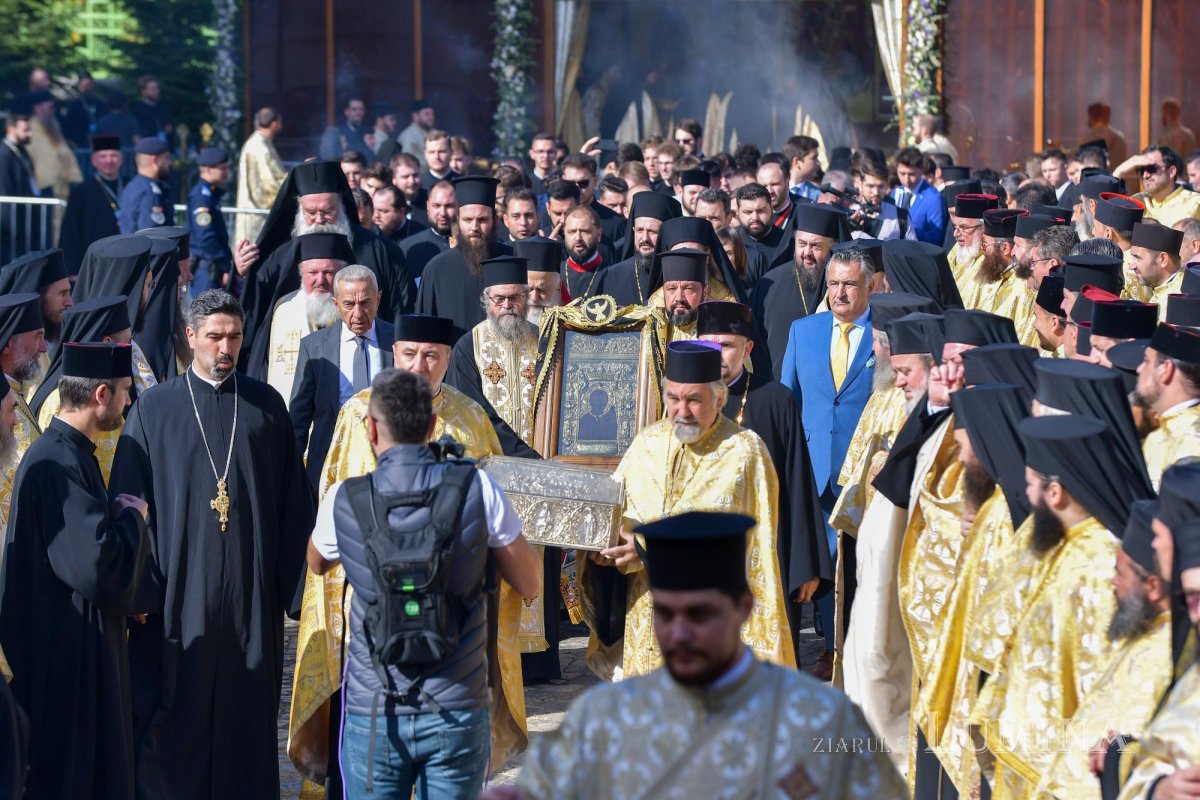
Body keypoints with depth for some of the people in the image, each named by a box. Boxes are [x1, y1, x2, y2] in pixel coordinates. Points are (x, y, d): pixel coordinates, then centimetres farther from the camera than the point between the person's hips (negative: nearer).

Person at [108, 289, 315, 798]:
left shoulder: (266, 405, 6)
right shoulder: (154, 409, 1)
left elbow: (294, 502, 7)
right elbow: (130, 502, 0)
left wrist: (291, 583, 1)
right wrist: (141, 588, -8)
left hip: (252, 587, 2)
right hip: (179, 588, -2)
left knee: (248, 712, 7)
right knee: (176, 717, 1)